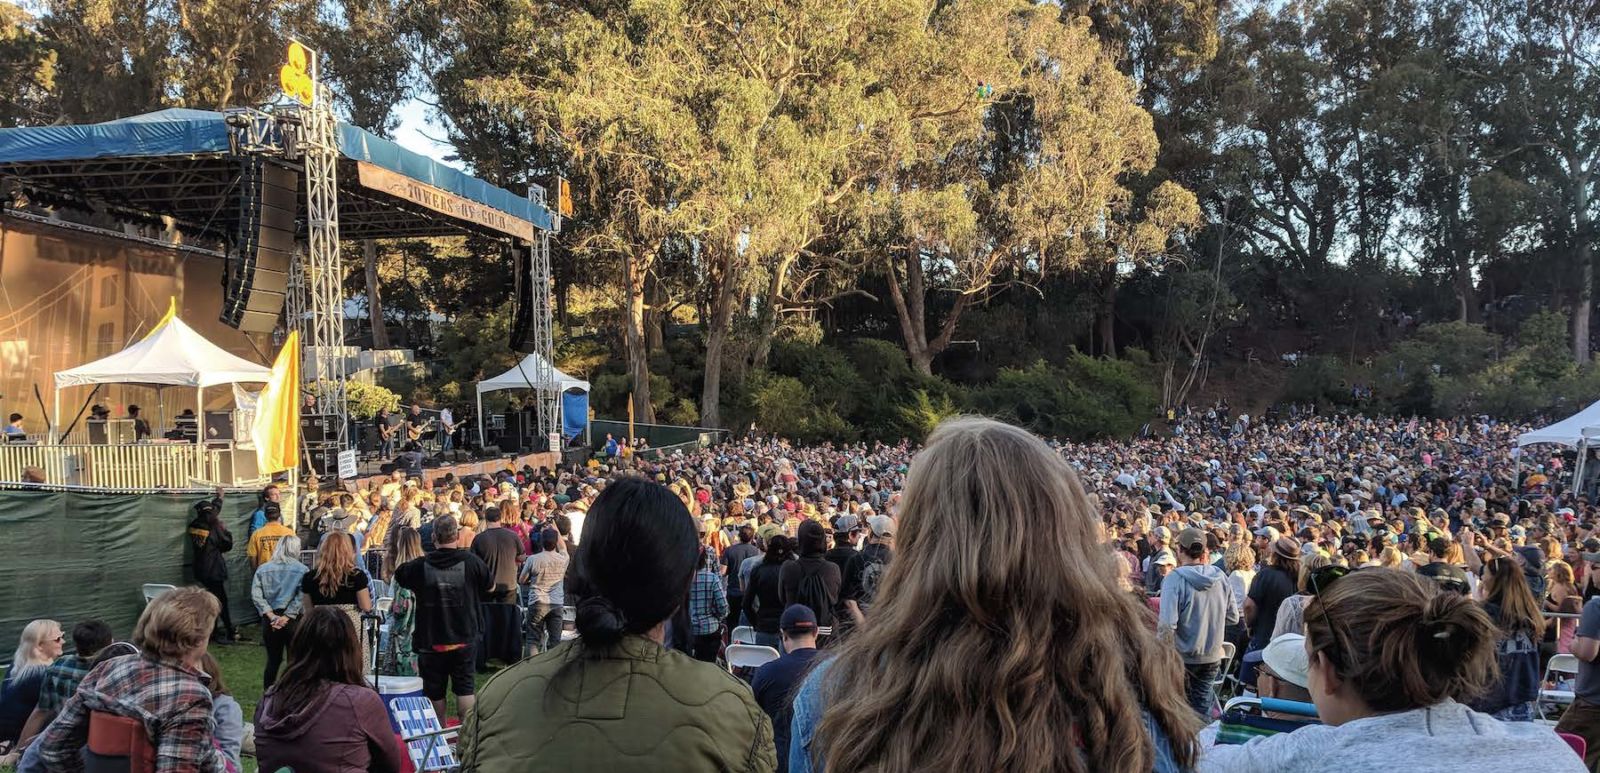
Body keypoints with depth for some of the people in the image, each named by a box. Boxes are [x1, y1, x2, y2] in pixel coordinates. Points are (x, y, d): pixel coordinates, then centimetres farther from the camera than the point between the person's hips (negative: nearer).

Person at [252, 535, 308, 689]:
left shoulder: (263, 569, 4)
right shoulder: (302, 570, -5)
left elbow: (256, 595, -5)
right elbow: (301, 597, -14)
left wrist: (271, 616, -8)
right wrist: (287, 616, -12)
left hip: (270, 620, 3)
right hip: (293, 619, -3)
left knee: (273, 660, 14)